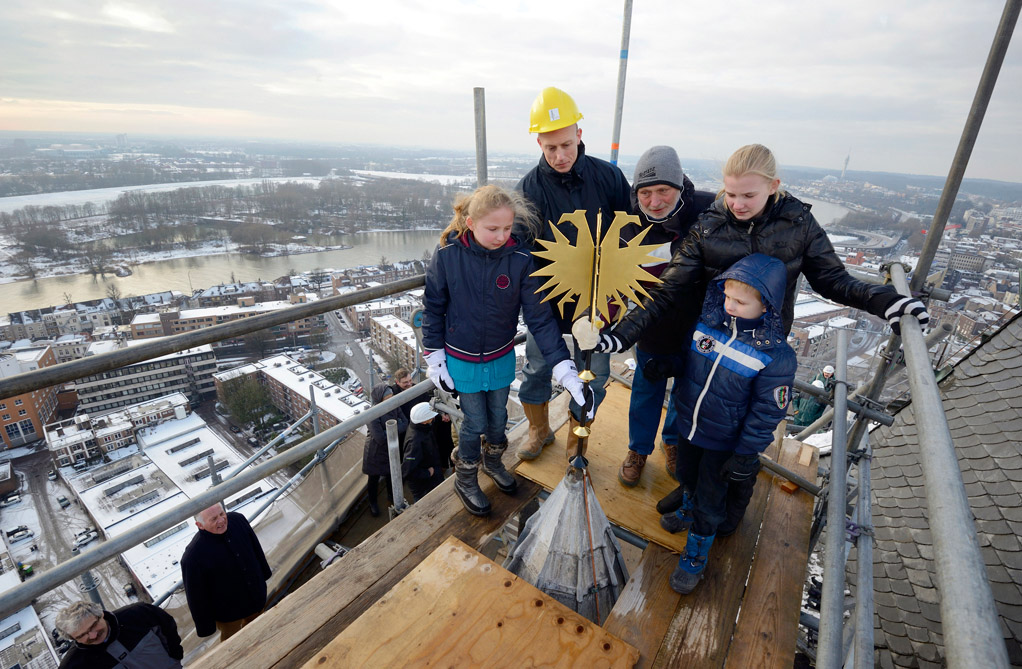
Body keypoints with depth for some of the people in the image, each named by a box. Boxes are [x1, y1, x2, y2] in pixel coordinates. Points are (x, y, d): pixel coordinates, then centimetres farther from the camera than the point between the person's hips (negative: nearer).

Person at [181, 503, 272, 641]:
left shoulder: (237, 520, -21)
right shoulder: (193, 556, -34)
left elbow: (256, 548, -2)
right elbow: (196, 594, -20)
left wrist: (264, 572, 11)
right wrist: (205, 626, -9)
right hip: (227, 610, -5)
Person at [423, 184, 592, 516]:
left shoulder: (520, 260, -18)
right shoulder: (447, 255, -18)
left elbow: (539, 317, -17)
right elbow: (433, 310, -6)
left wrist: (566, 370, -23)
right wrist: (435, 360, -4)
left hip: (501, 358, 2)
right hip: (462, 360, -2)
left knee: (498, 417, 21)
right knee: (475, 422, 10)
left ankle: (493, 461, 52)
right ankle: (465, 479, 39)